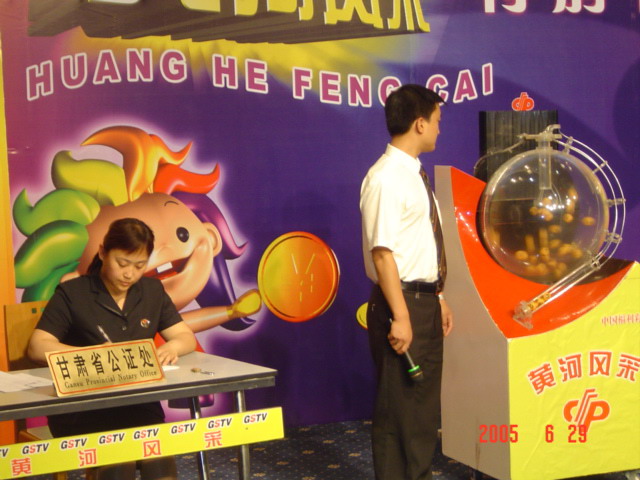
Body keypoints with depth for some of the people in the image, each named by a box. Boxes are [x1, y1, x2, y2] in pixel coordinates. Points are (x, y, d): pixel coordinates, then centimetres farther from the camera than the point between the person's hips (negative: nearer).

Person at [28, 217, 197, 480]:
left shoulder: (153, 290, 15)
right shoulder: (72, 293, 0)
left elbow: (187, 337, 15)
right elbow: (38, 347, -8)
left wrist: (173, 346, -10)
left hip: (139, 403, 3)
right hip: (80, 406, -3)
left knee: (160, 458, -29)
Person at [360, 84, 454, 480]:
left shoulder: (413, 173, 12)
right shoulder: (385, 179, -17)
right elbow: (382, 253, -22)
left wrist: (438, 297, 18)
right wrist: (400, 316, -24)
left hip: (424, 300, 10)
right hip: (402, 301, -10)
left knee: (424, 402, 18)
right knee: (399, 407, 0)